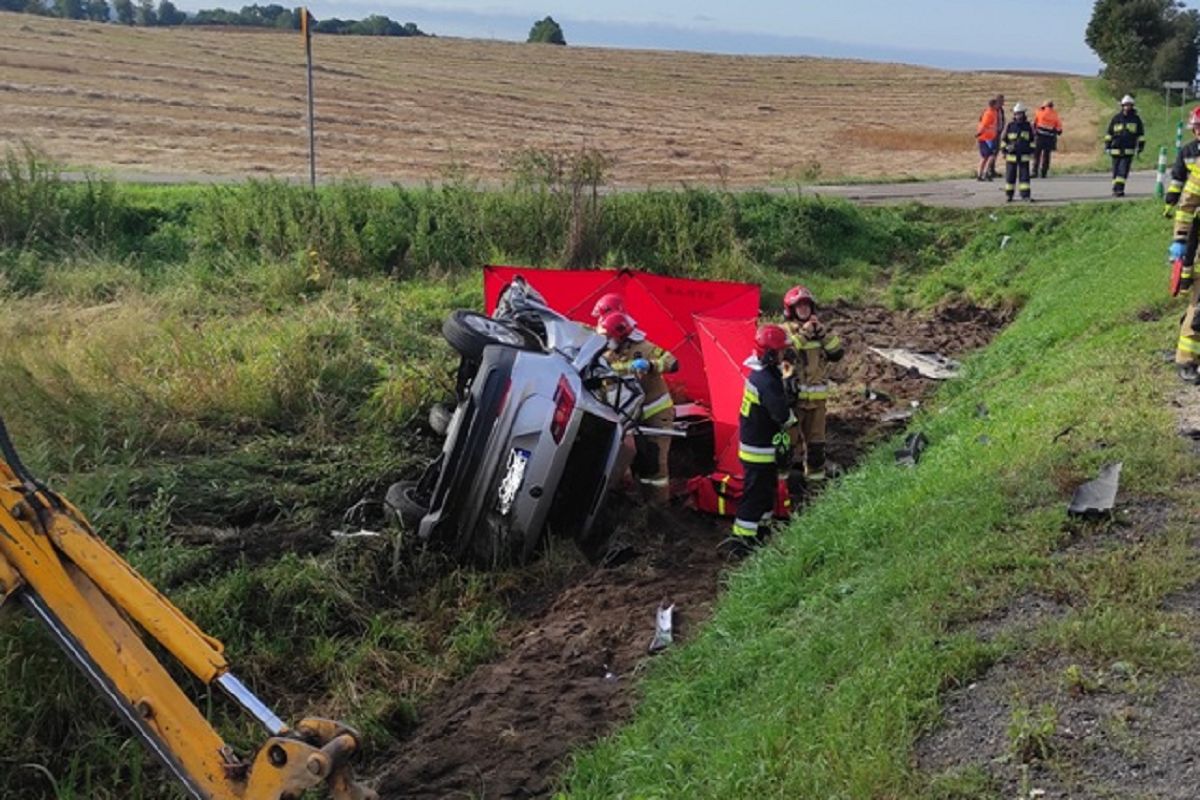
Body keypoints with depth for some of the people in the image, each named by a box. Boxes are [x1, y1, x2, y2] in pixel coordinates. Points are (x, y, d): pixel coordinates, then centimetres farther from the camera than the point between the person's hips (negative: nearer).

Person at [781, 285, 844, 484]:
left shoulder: (819, 330, 11)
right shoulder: (784, 331, -4)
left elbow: (837, 354, 0)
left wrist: (822, 332, -10)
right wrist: (803, 334, -22)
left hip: (817, 397, 5)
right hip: (792, 395, -5)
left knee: (816, 438, 14)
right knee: (789, 438, -3)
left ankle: (815, 476, 26)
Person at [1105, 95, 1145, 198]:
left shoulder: (1136, 119, 4)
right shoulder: (1116, 118, 5)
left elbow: (1141, 134, 10)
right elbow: (1109, 133, 11)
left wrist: (1140, 147, 5)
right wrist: (1107, 146, 6)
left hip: (1129, 151, -1)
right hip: (1116, 150, 2)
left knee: (1123, 170, -11)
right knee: (1116, 171, 7)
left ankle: (1119, 190, -13)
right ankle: (1115, 190, 17)